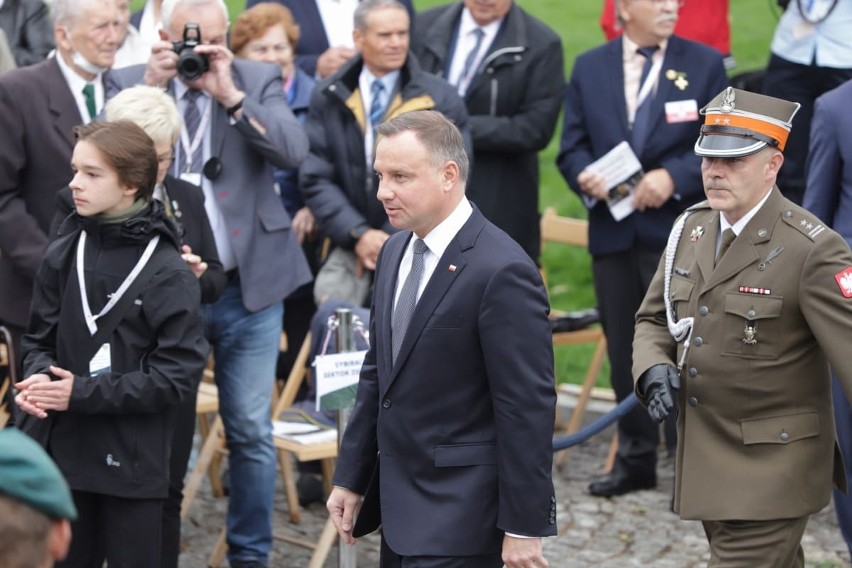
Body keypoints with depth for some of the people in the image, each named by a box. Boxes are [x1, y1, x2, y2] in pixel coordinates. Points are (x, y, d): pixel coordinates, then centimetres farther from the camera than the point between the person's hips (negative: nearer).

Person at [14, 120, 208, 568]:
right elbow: (38, 339, 10)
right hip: (62, 451, 4)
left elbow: (178, 374, -14)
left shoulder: (167, 272, -11)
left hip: (131, 462, -4)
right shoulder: (63, 255, 1)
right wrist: (39, 378, -14)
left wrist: (83, 393, -17)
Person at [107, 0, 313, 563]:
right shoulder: (130, 82, 2)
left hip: (247, 286, 0)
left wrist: (230, 94, -18)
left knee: (251, 431, 5)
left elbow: (294, 150, -12)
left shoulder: (259, 79, 2)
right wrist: (149, 88, -18)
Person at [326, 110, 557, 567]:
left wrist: (524, 526, -17)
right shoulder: (396, 252, 9)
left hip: (459, 511, -8)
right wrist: (351, 478, 15)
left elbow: (528, 408, -18)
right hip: (399, 507, 8)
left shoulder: (502, 271, -18)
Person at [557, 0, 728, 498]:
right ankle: (636, 460, 22)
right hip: (613, 232, 3)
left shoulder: (705, 63, 0)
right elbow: (573, 147, 6)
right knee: (625, 353, 11)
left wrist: (674, 177, -19)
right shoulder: (589, 67, 8)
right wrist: (586, 176, -16)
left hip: (680, 232, -3)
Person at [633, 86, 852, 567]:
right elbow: (653, 318, 15)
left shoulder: (813, 250, -18)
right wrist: (654, 369, -7)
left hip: (772, 470, -7)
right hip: (705, 461, 7)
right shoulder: (691, 228, 4)